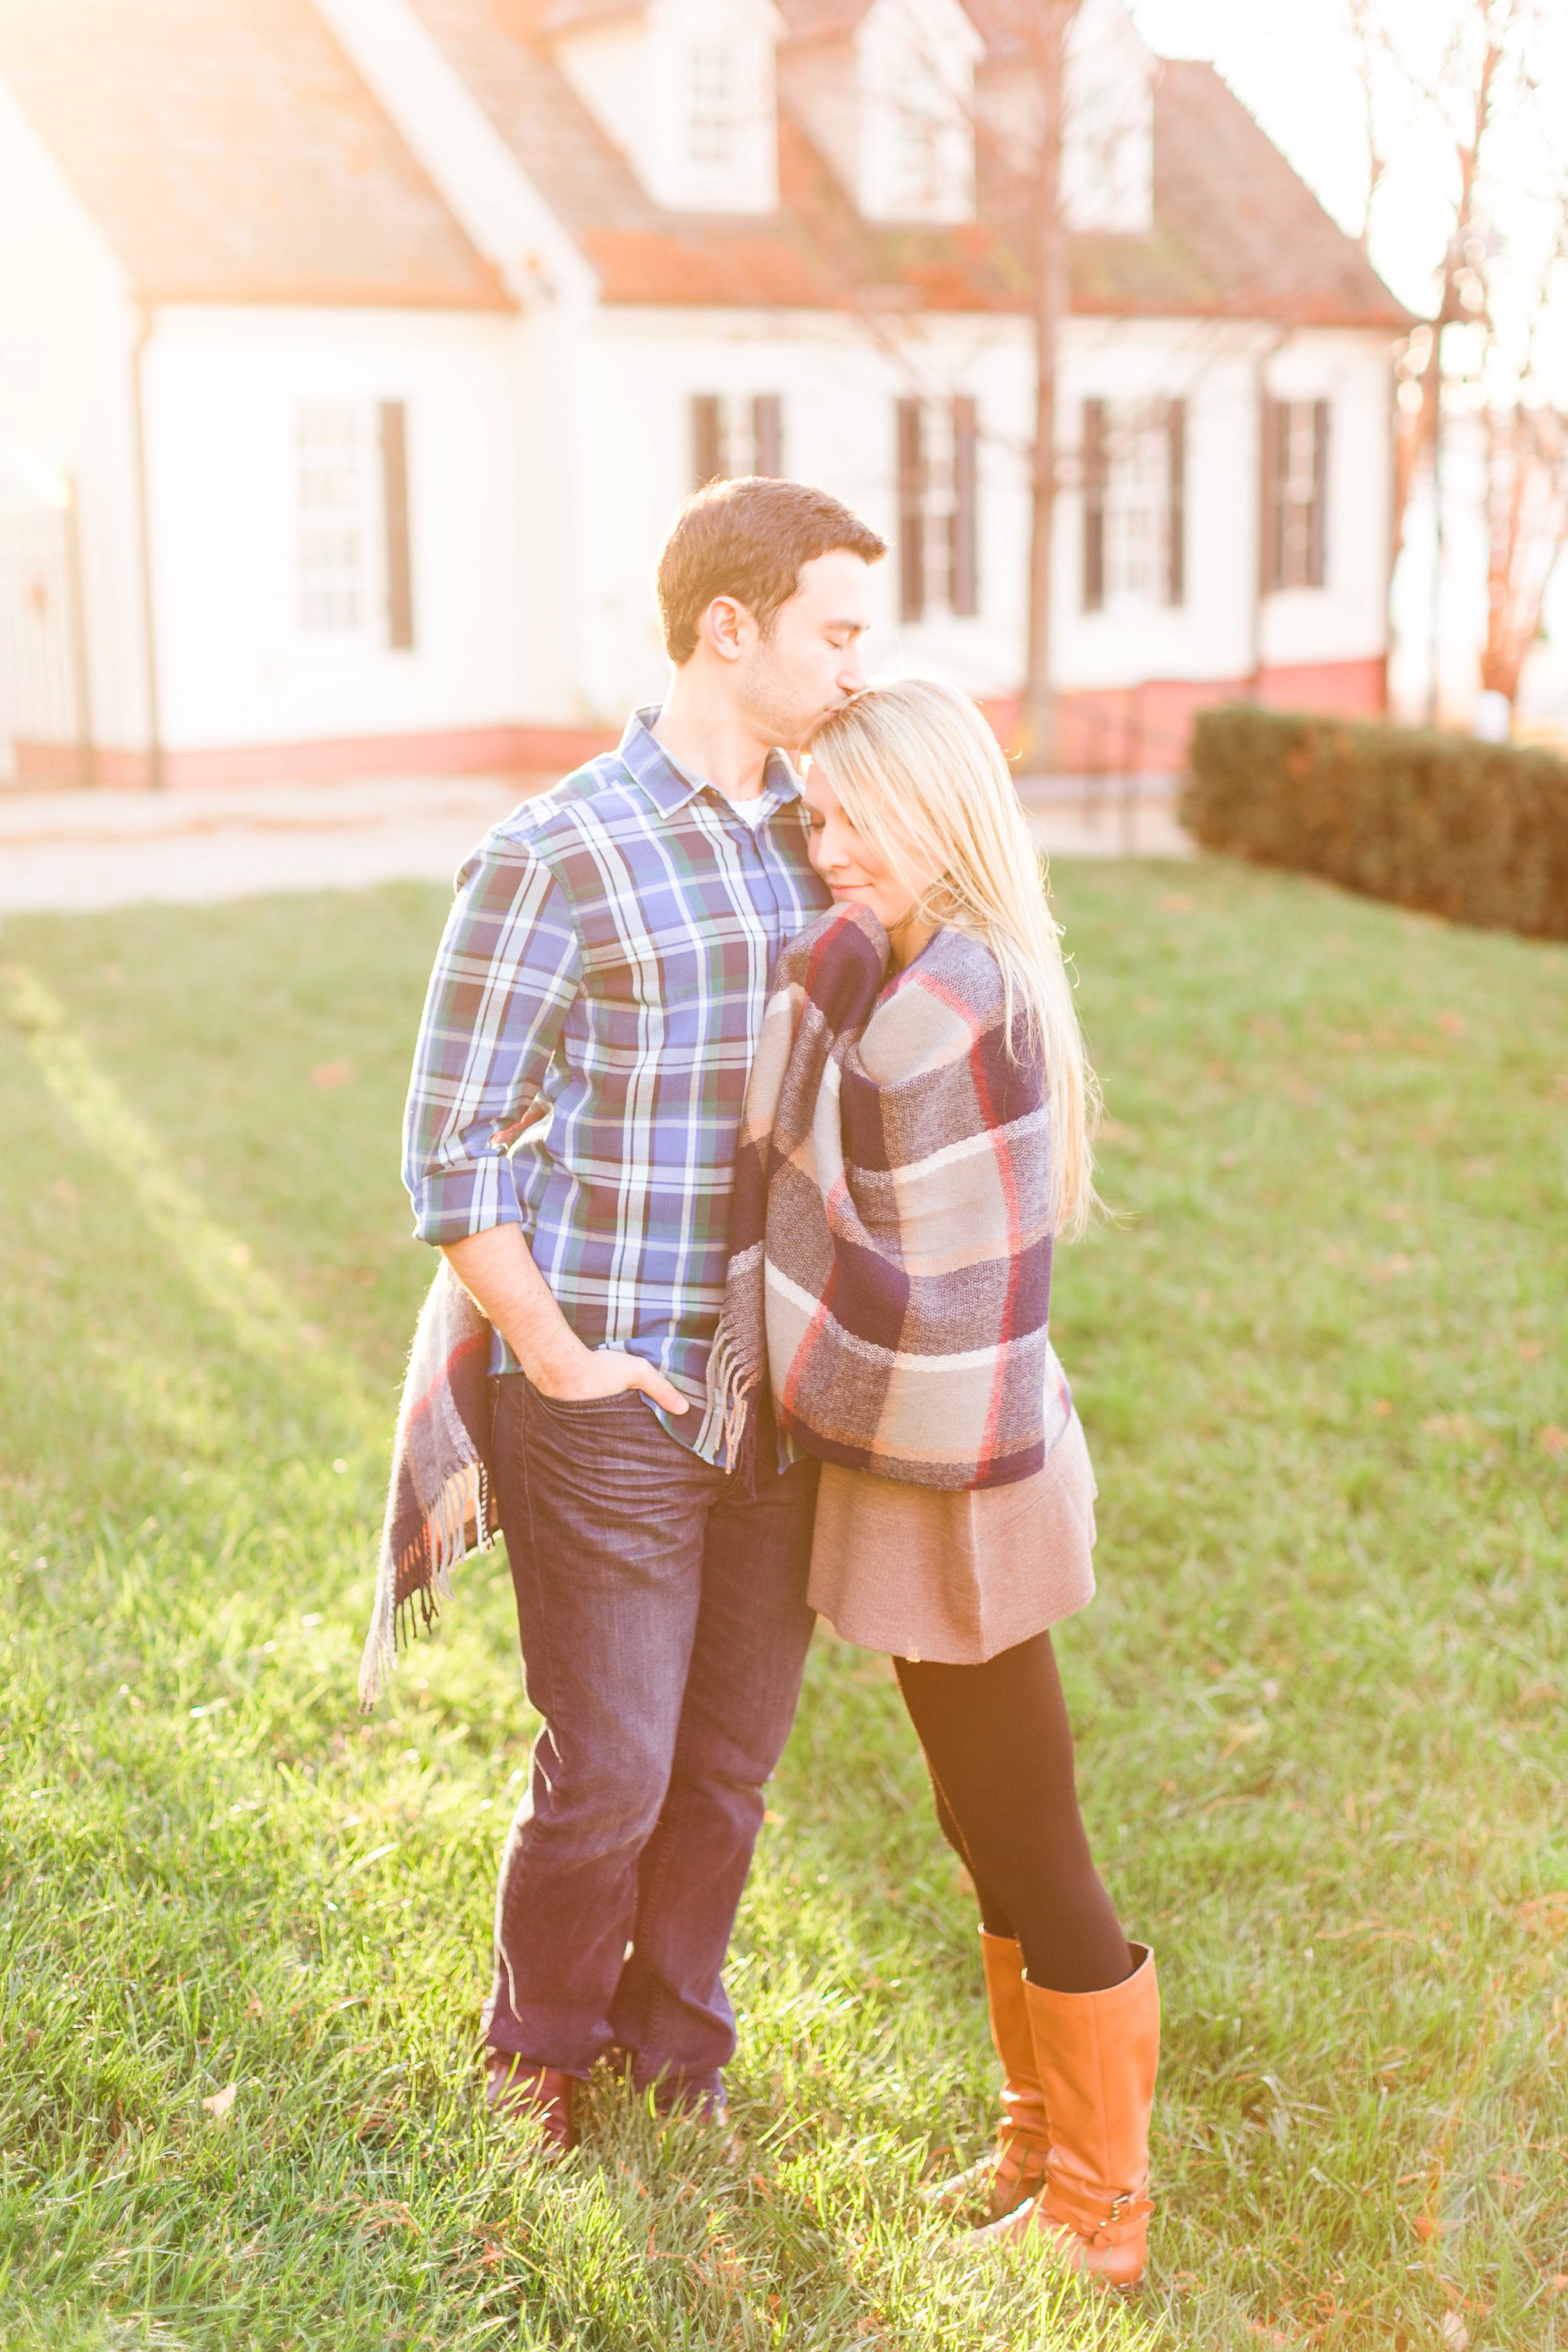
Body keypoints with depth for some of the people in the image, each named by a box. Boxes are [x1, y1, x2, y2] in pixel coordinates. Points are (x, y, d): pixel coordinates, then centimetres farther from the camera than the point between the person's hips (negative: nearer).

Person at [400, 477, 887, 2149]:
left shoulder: (820, 837, 7)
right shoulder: (555, 860, -13)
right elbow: (451, 1154, -11)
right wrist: (561, 1366, -13)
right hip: (615, 1410, -5)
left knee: (731, 1760, 16)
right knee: (607, 1775, 6)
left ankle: (674, 2036, 40)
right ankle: (541, 2055, 35)